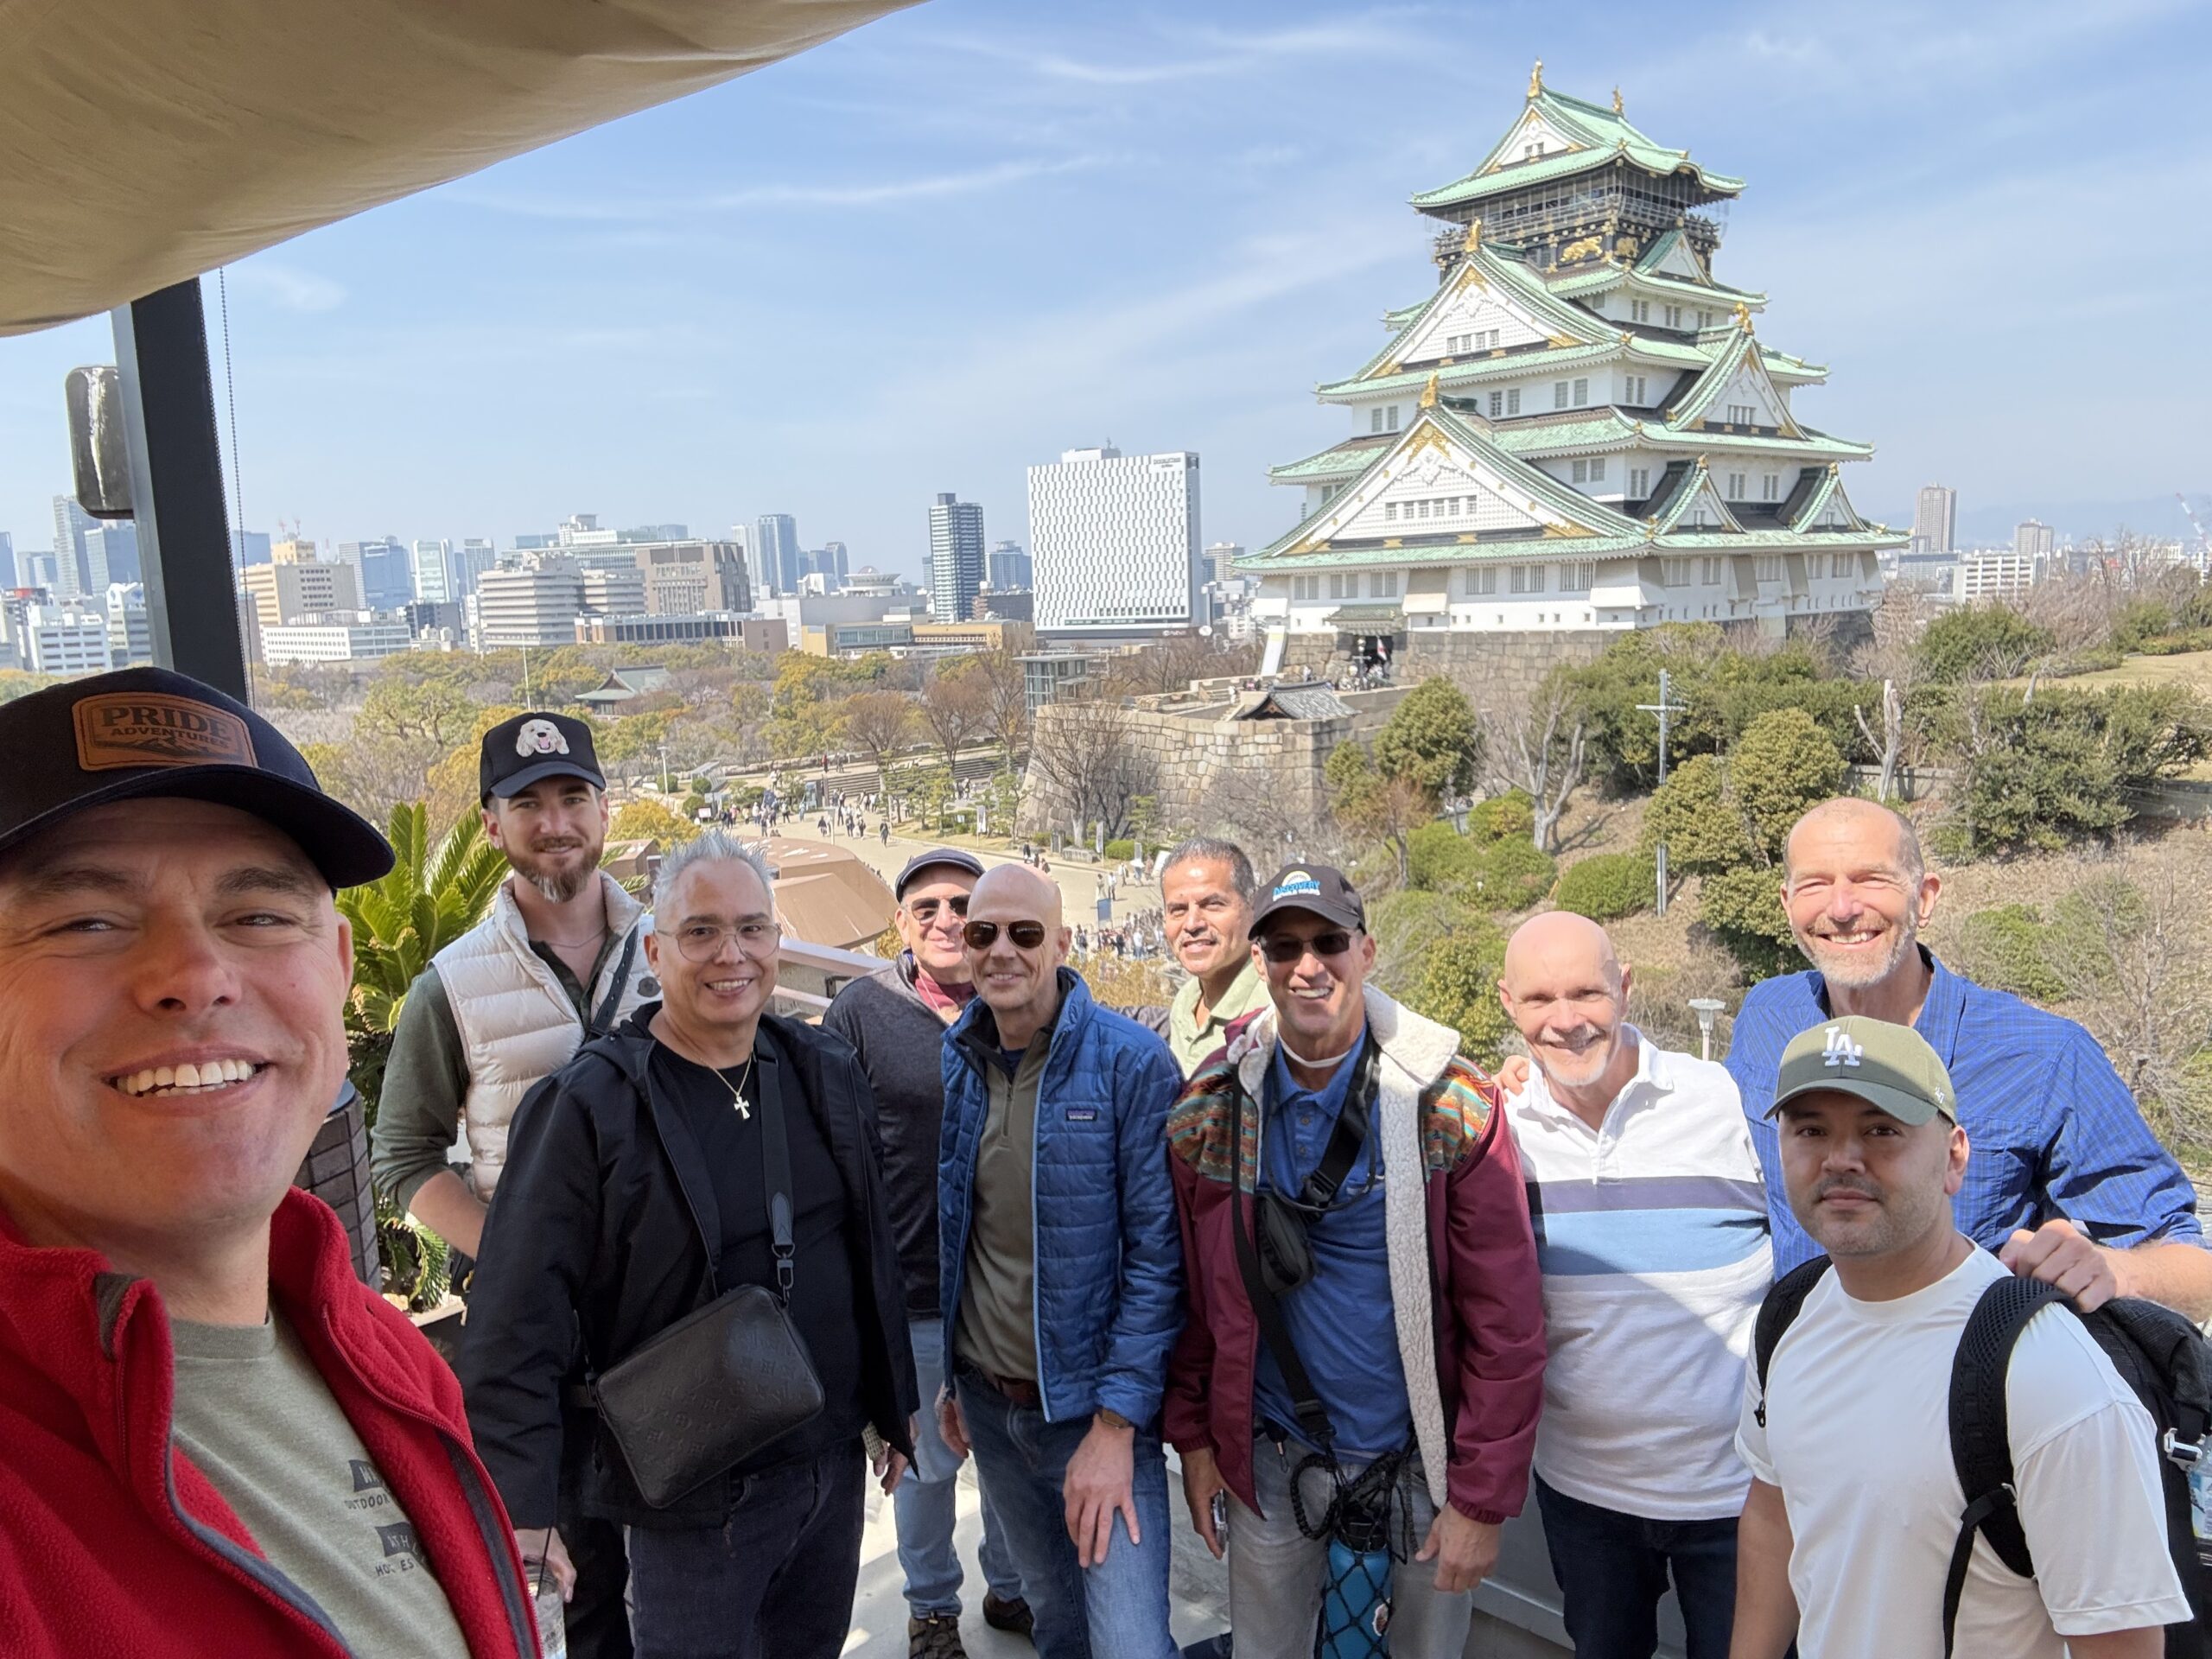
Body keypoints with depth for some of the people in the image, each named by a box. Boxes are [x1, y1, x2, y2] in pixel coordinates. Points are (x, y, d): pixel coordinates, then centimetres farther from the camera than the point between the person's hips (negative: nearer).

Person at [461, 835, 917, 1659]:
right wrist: (520, 1511, -16)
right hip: (695, 1500, -5)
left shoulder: (828, 1072, 1)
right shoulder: (588, 1105, -16)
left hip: (836, 1466, 5)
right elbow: (516, 1326, -15)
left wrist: (894, 1407, 13)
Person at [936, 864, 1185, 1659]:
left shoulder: (1133, 1064, -16)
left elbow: (1157, 1254, -15)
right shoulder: (947, 1065, 0)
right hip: (987, 1404, 5)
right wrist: (941, 1376, 10)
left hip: (1094, 1407, -4)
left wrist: (1115, 1423, -17)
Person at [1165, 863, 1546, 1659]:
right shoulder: (1209, 1109, -6)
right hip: (1272, 1460, 2)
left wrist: (1483, 1498, -12)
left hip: (1420, 1459, -1)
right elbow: (1193, 1295, 3)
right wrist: (1192, 1435, 2)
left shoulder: (1455, 1105, -14)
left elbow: (1506, 1323, -12)